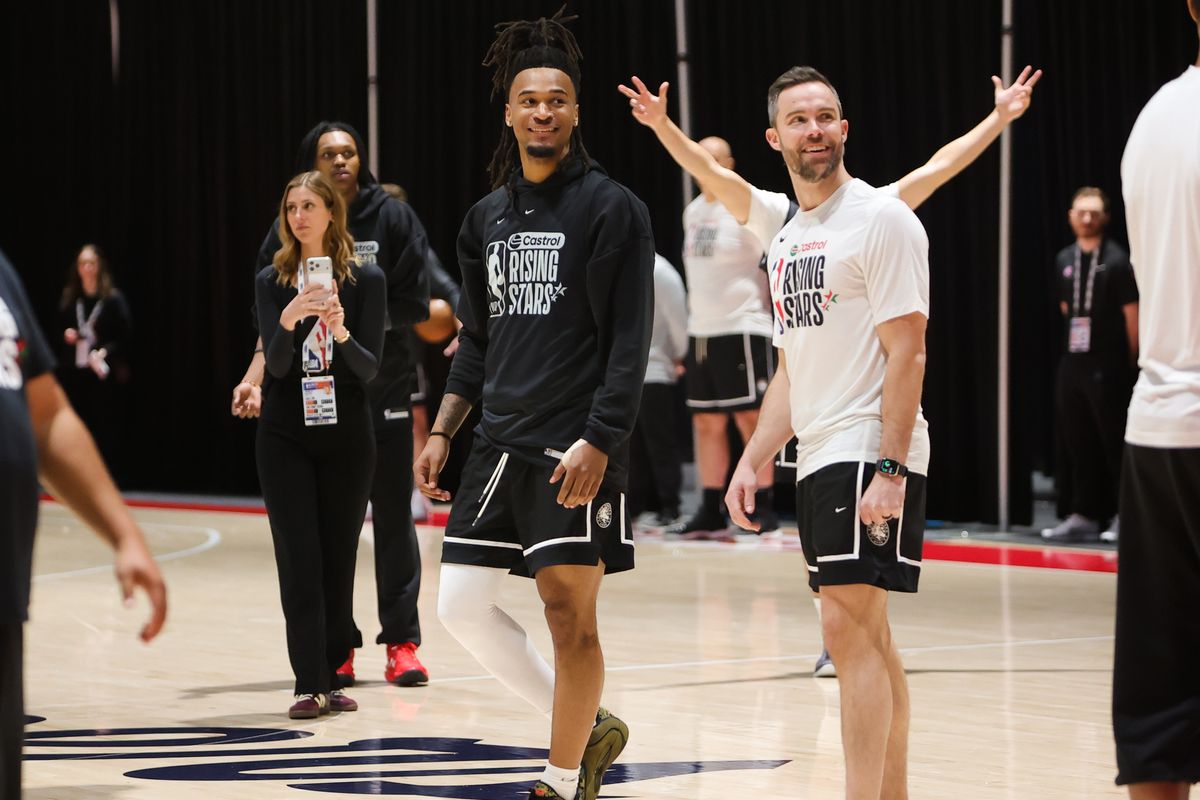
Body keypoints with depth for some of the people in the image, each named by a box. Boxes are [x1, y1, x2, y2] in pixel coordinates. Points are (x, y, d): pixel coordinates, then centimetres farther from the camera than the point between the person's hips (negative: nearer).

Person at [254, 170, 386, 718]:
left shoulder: (364, 279, -1)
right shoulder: (272, 282, 1)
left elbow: (370, 366, -6)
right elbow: (276, 364, -9)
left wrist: (341, 332, -27)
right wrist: (288, 322, -30)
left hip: (346, 433, 0)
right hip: (285, 435, 0)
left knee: (339, 559, 4)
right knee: (299, 560, -6)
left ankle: (331, 677, 13)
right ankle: (309, 685, -8)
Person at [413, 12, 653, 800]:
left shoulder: (611, 208, -6)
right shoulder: (487, 217, 13)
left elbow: (630, 341, -11)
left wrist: (598, 441, -19)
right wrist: (443, 432, 12)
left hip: (576, 451, -7)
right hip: (502, 443, 7)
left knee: (569, 610, -4)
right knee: (463, 603, 4)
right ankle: (588, 726, 20)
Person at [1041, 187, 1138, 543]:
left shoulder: (1116, 260, -8)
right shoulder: (1064, 260, 9)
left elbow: (1131, 314, -7)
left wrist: (1130, 363, -5)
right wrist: (1075, 340, 14)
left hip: (1108, 367, -6)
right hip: (1073, 363, 6)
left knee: (1114, 443, -1)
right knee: (1076, 444, 8)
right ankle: (1083, 516, 14)